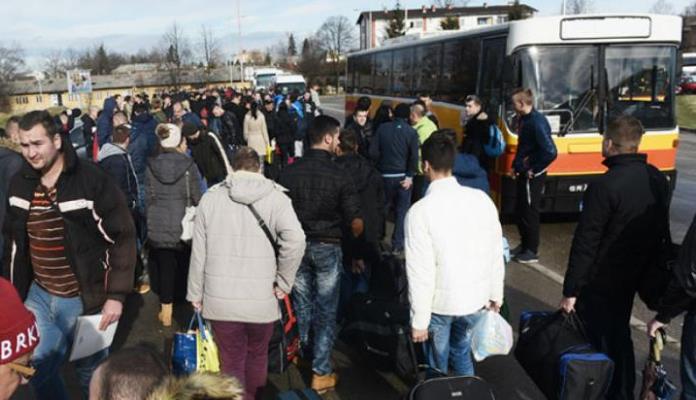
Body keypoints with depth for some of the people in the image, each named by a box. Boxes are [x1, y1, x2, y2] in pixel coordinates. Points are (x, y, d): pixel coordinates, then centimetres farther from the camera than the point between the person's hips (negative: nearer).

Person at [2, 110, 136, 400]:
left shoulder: (91, 179, -16)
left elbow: (123, 236, -15)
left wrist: (116, 295, -18)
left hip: (84, 298, -5)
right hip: (39, 295, 5)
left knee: (91, 373, 12)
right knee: (36, 371, 12)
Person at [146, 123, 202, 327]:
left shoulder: (151, 166, -2)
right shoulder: (189, 165, -9)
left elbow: (148, 197, 3)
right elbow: (197, 198, -4)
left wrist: (152, 221, 14)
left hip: (158, 228, 2)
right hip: (184, 226, -1)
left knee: (165, 268, 9)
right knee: (186, 266, 13)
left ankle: (166, 312, 16)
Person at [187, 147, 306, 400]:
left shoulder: (211, 197, 1)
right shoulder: (275, 197, -4)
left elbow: (199, 252, 2)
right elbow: (296, 239, -20)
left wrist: (195, 293, 12)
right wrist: (284, 282, -8)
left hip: (221, 300, 0)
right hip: (262, 300, 0)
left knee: (232, 363, 12)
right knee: (257, 357, 22)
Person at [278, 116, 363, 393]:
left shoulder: (289, 171, -5)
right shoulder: (339, 175, -15)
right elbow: (355, 221, -13)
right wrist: (357, 244, 8)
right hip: (327, 248, -3)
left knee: (301, 305, 19)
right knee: (326, 311, 7)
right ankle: (321, 374, 11)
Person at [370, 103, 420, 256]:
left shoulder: (382, 129, 0)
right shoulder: (411, 132, -6)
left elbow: (373, 152, -3)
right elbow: (414, 156, -14)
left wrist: (381, 164, 11)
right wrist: (410, 176, -10)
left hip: (385, 175, 2)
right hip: (403, 176, -2)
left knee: (382, 208, 17)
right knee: (402, 211, 6)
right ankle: (397, 246, 7)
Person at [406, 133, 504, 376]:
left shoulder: (420, 211, -20)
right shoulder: (482, 199, -7)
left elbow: (421, 271, -18)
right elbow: (496, 254, 0)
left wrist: (419, 320, -9)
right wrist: (496, 295, 13)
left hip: (439, 302, -4)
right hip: (475, 297, 4)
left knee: (437, 366, 16)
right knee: (463, 356, 23)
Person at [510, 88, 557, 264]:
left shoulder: (537, 122, -22)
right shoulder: (523, 119, 6)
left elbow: (550, 152, -29)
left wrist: (534, 169, -19)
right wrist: (515, 165, 14)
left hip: (532, 176, -9)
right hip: (523, 173, 9)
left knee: (529, 212, 1)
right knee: (519, 210, 17)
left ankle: (532, 251, 14)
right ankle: (524, 244, 32)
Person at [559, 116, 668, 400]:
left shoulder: (604, 187, -23)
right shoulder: (657, 179, 0)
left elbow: (585, 244, -21)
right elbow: (660, 228, 10)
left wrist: (570, 290, -14)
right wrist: (645, 266, 21)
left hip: (600, 281, -7)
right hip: (633, 277, 8)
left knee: (597, 342, 6)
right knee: (620, 336, 22)